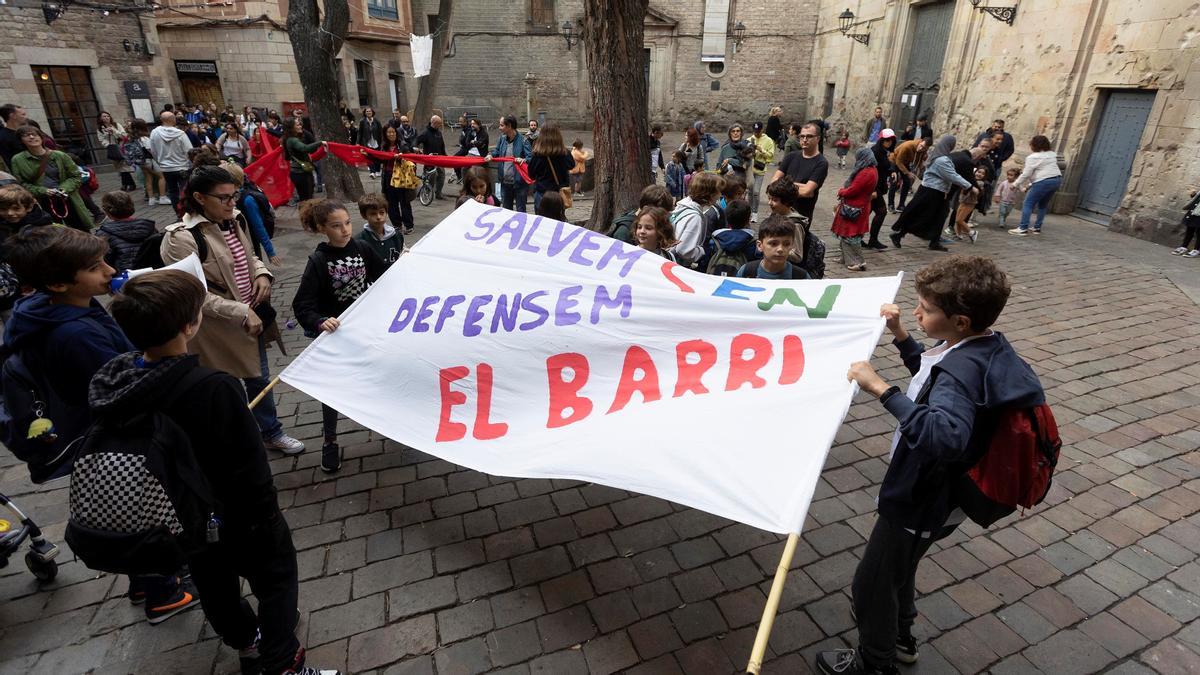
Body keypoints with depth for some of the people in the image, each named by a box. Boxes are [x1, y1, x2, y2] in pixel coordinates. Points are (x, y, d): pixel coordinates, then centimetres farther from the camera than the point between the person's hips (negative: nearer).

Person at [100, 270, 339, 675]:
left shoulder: (112, 380, -13)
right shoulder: (213, 388, -36)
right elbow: (249, 469, -28)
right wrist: (267, 516, -11)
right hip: (234, 516, -7)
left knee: (213, 583, 28)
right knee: (277, 579, 16)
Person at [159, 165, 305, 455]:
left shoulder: (235, 220, 0)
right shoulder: (181, 237, -21)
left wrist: (262, 273, -5)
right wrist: (241, 313, -24)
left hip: (252, 317, 7)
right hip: (217, 328, -7)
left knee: (260, 378, 21)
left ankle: (272, 433, 40)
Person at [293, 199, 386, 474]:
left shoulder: (362, 248, -8)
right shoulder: (318, 261, -19)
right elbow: (302, 306, -22)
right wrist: (320, 323, -39)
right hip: (336, 333, -4)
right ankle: (330, 442, 28)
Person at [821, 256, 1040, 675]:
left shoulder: (962, 370, -34)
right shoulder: (984, 346, -4)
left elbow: (944, 435, -52)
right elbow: (931, 375, 16)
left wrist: (880, 388, -49)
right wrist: (900, 335, 5)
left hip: (922, 503, -9)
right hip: (934, 490, 10)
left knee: (872, 581, 12)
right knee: (896, 566, 31)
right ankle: (899, 636, 55)